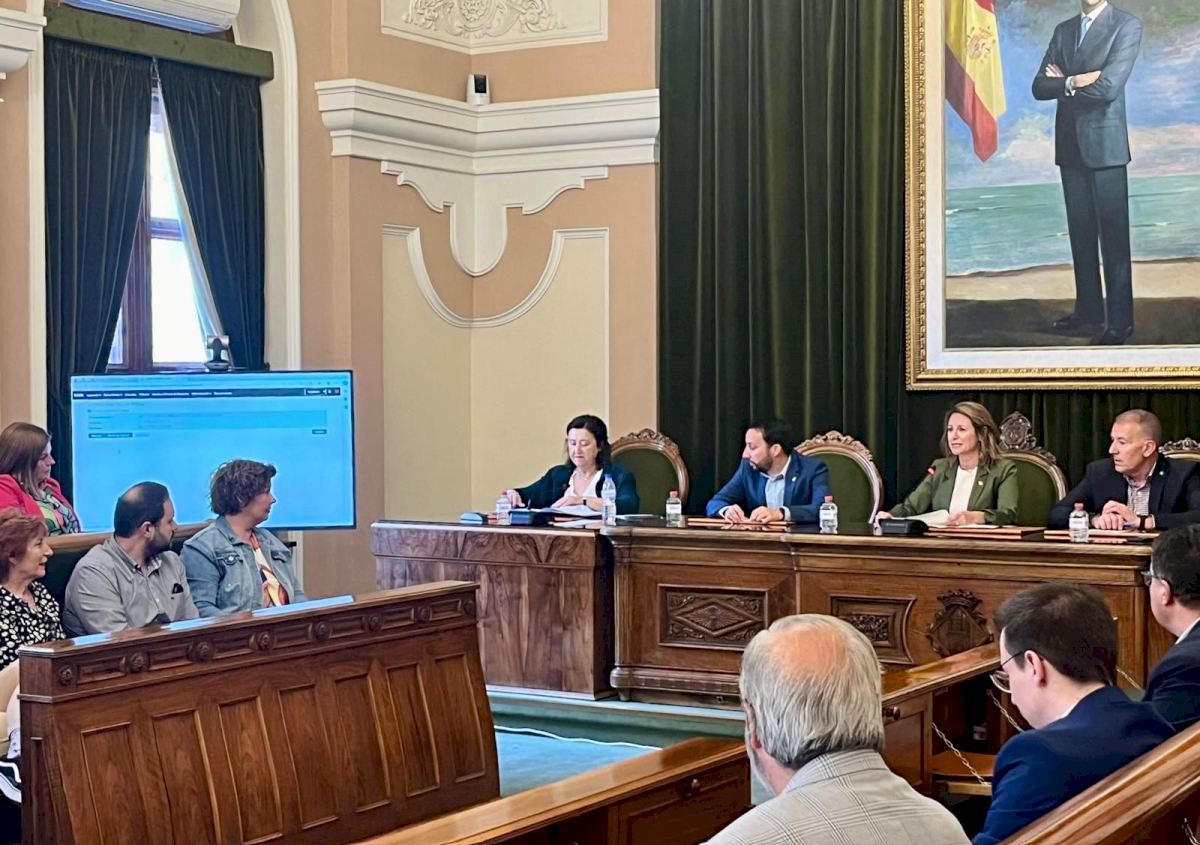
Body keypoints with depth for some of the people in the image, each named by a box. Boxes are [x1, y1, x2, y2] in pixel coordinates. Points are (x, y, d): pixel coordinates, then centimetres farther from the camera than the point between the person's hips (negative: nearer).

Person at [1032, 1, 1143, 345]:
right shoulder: (1063, 30, 14)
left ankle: (1120, 320, -1)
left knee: (1113, 233, -4)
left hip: (1104, 145, -5)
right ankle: (1088, 310, 18)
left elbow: (1109, 86, -17)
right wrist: (1075, 81, -10)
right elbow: (1040, 87, 6)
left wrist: (1063, 82, -4)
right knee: (1081, 232, 9)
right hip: (1070, 145, 6)